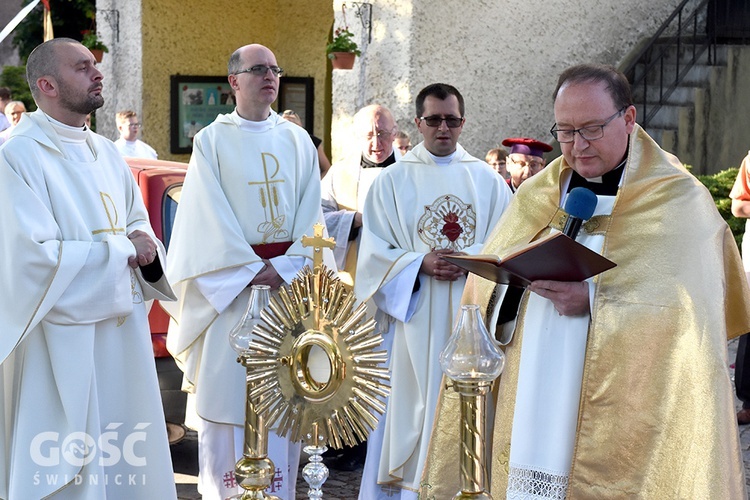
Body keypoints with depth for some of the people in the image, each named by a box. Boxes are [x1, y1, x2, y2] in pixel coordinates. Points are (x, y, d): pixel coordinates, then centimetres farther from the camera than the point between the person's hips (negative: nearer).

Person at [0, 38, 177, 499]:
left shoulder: (107, 154, 11)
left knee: (131, 458, 14)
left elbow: (139, 225, 17)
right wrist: (122, 250, -11)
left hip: (124, 330, 7)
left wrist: (146, 247, -7)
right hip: (63, 340, -7)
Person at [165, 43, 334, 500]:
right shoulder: (213, 140, 1)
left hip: (291, 279, 3)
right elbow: (209, 217, -6)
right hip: (231, 283, -2)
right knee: (229, 388, 0)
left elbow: (311, 211, 3)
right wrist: (251, 270, -13)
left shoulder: (298, 141, 9)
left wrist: (286, 265, -10)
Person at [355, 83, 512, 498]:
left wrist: (472, 261, -15)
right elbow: (374, 253, -1)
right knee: (411, 407, 1)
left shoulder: (488, 180, 9)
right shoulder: (393, 180, 5)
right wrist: (420, 264, -17)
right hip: (414, 319, -1)